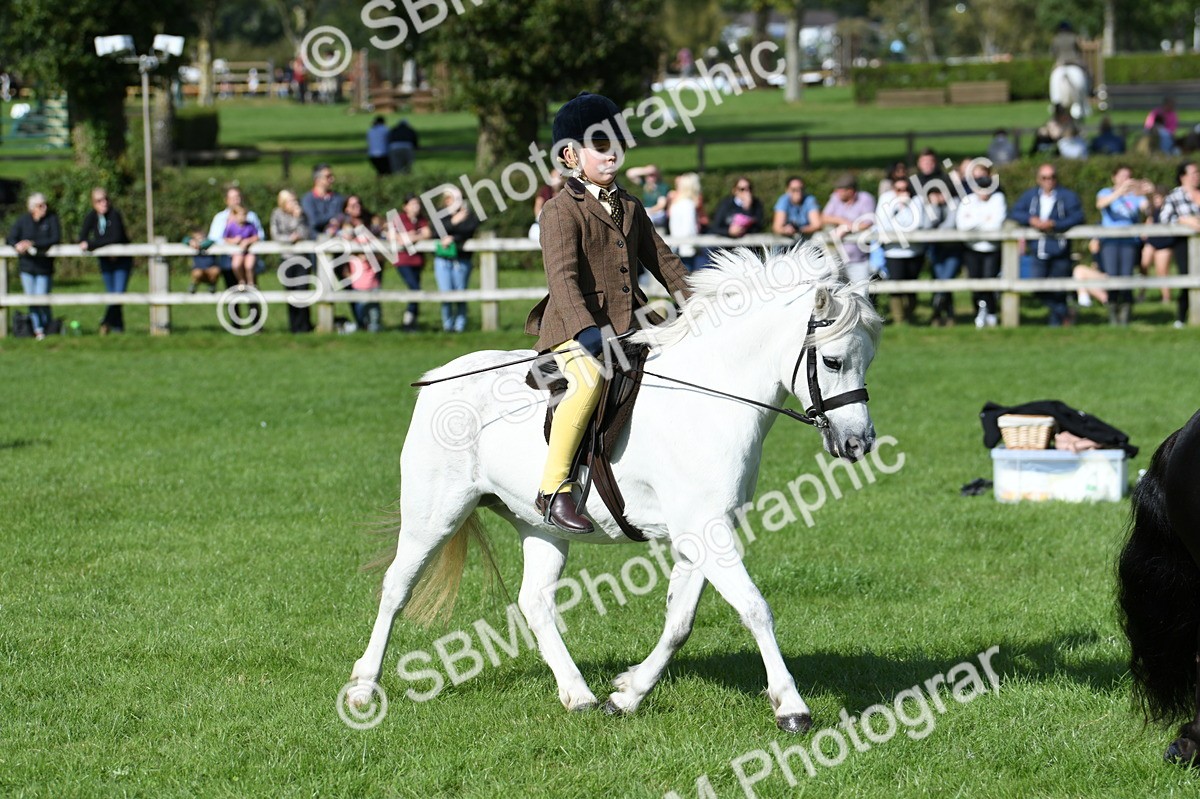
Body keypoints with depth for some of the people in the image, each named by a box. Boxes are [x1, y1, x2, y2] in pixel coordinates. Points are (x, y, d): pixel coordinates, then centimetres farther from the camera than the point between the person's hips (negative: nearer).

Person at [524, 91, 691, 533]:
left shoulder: (629, 208, 17)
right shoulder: (561, 212, -7)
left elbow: (662, 261, 24)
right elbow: (562, 277, -19)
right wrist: (586, 331, -33)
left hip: (632, 325, 8)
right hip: (576, 328, -8)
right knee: (588, 380, -35)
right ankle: (553, 488, -29)